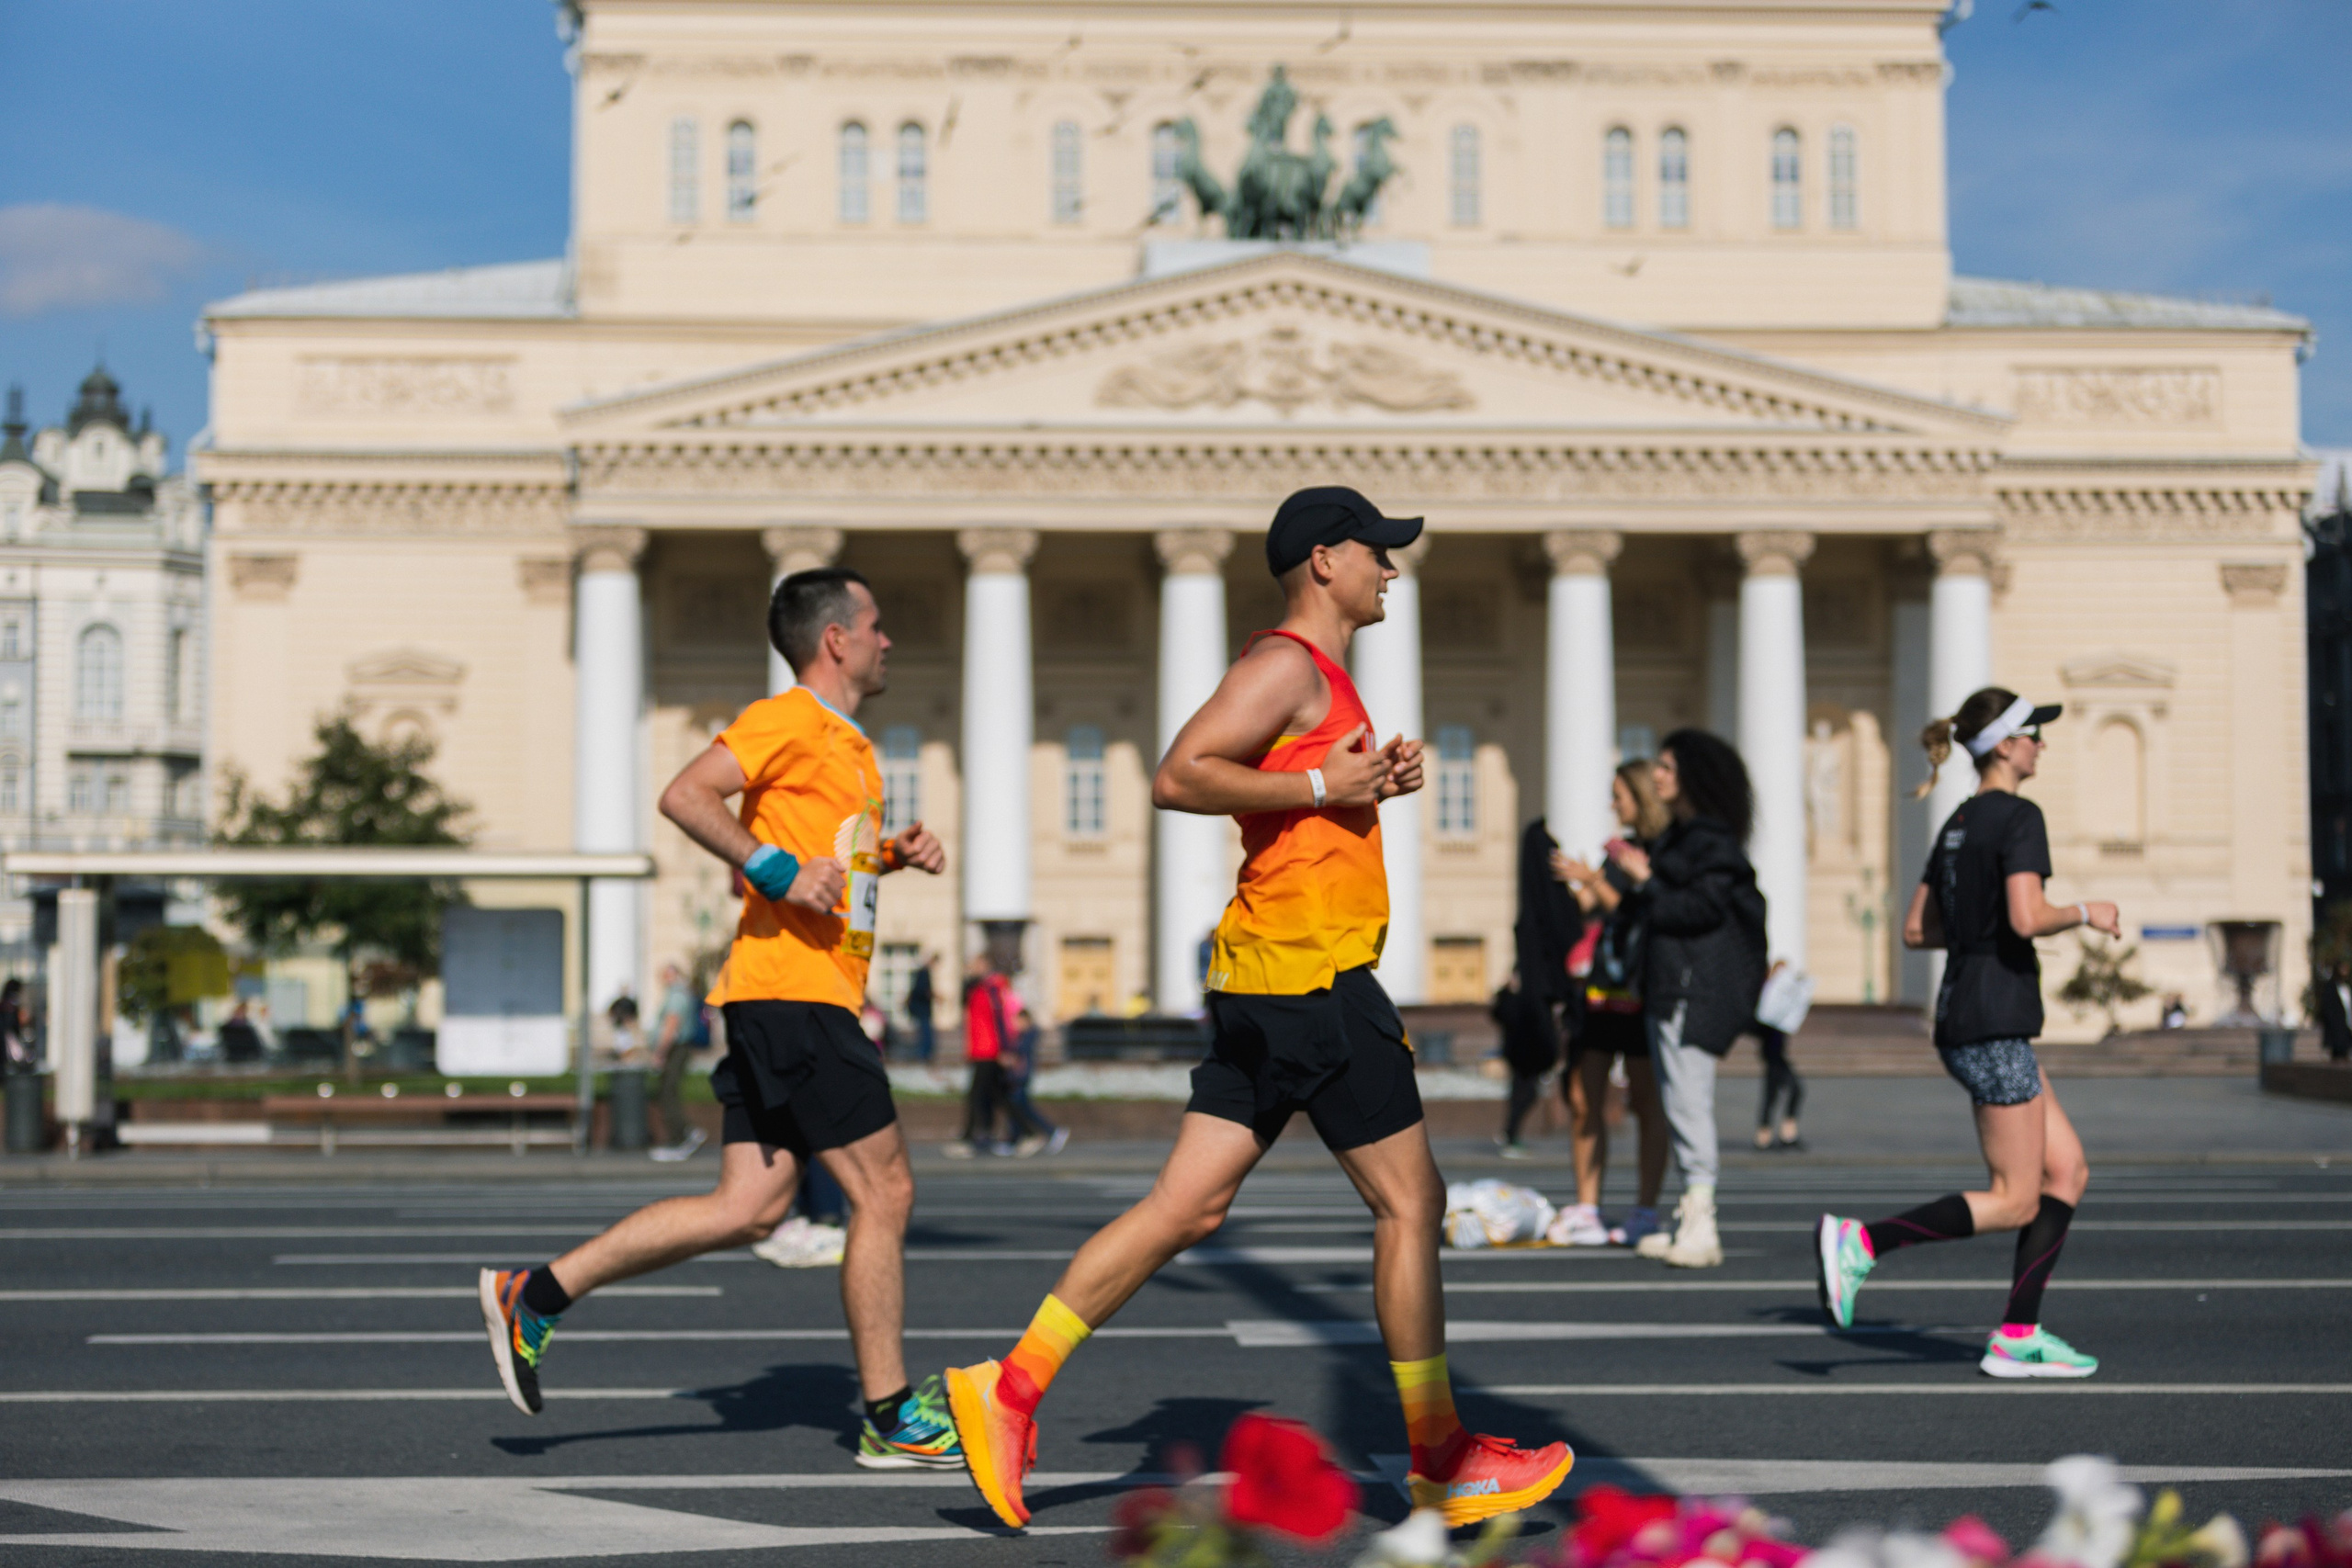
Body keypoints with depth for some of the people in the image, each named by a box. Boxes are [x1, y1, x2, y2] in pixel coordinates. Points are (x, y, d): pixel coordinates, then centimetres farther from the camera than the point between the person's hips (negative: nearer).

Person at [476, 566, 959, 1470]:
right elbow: (686, 796, -18)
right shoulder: (789, 719, -7)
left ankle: (536, 1295, 7)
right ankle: (891, 1418, 2)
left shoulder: (848, 743, 23)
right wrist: (779, 871, -22)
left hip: (805, 1000, 10)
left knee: (748, 1210, 4)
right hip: (791, 991, -10)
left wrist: (895, 854, 17)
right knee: (884, 1192, -5)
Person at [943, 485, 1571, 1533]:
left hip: (1267, 976, 10)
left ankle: (1011, 1388, 5)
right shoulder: (1288, 665, -10)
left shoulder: (1318, 677, 22)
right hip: (1310, 972, -10)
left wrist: (1370, 782, 15)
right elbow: (1179, 778, -19)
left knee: (1186, 1207, 6)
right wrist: (1323, 786, -18)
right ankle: (1441, 1462, 6)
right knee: (1410, 1205, -2)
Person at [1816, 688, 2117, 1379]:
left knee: (2068, 1171, 11)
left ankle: (2017, 1335, 9)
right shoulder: (2019, 817, -12)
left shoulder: (1958, 823, 15)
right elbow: (2027, 917, -24)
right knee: (2015, 1201, -5)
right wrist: (2084, 913, -7)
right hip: (1995, 1027, -10)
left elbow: (1917, 929, 17)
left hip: (1962, 1020, 10)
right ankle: (1861, 1241, -11)